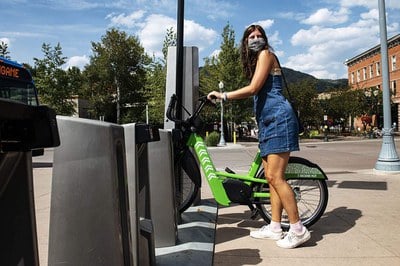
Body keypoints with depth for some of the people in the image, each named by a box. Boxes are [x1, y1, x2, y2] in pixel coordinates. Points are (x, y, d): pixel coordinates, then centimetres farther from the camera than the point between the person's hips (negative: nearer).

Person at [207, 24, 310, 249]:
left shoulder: (266, 54, -2)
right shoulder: (255, 61, 25)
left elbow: (253, 89, -12)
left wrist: (223, 95, -7)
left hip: (278, 119, -10)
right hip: (267, 122, 10)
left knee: (275, 177, -13)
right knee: (271, 177, 8)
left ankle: (298, 230, -5)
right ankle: (275, 228, 15)